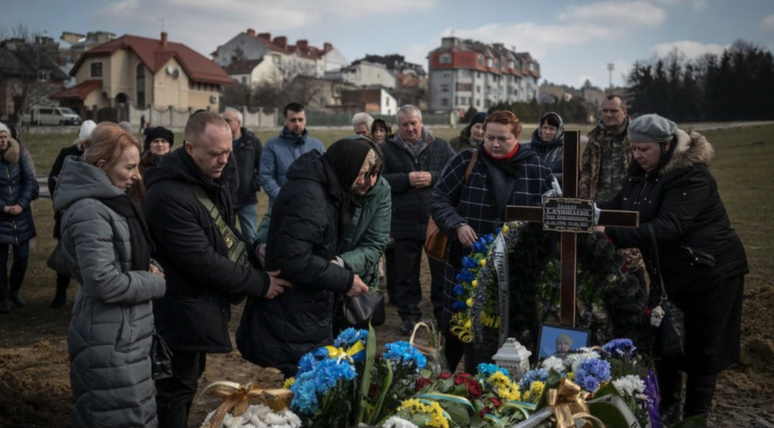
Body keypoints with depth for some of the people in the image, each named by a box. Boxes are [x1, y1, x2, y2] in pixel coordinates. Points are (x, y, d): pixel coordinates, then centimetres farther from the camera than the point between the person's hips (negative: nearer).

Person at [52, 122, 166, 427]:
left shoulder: (109, 201, 10)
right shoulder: (90, 212, -21)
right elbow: (104, 283, -26)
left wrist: (147, 268, 2)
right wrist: (156, 283, -13)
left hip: (124, 330, 10)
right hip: (109, 338, -10)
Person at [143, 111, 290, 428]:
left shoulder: (213, 178, 1)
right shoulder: (169, 196, -27)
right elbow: (202, 261, -26)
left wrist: (251, 256, 0)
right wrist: (259, 284, -20)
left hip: (204, 302, 9)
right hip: (182, 310, -9)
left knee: (191, 377, 23)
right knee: (177, 388, 4)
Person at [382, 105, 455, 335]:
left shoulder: (441, 146, 6)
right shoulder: (388, 149, 4)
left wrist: (433, 177, -14)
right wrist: (406, 179, -16)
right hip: (404, 223, 0)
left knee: (442, 271, 8)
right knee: (407, 273, 9)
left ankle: (444, 314, 22)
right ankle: (409, 315, 21)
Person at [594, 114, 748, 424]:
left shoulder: (692, 176, -25)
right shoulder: (641, 172, 2)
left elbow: (669, 226, -35)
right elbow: (618, 207, 4)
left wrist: (613, 235, -43)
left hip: (709, 272, -7)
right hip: (667, 271, 8)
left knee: (702, 347, 4)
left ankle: (696, 416, 17)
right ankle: (667, 409, 27)